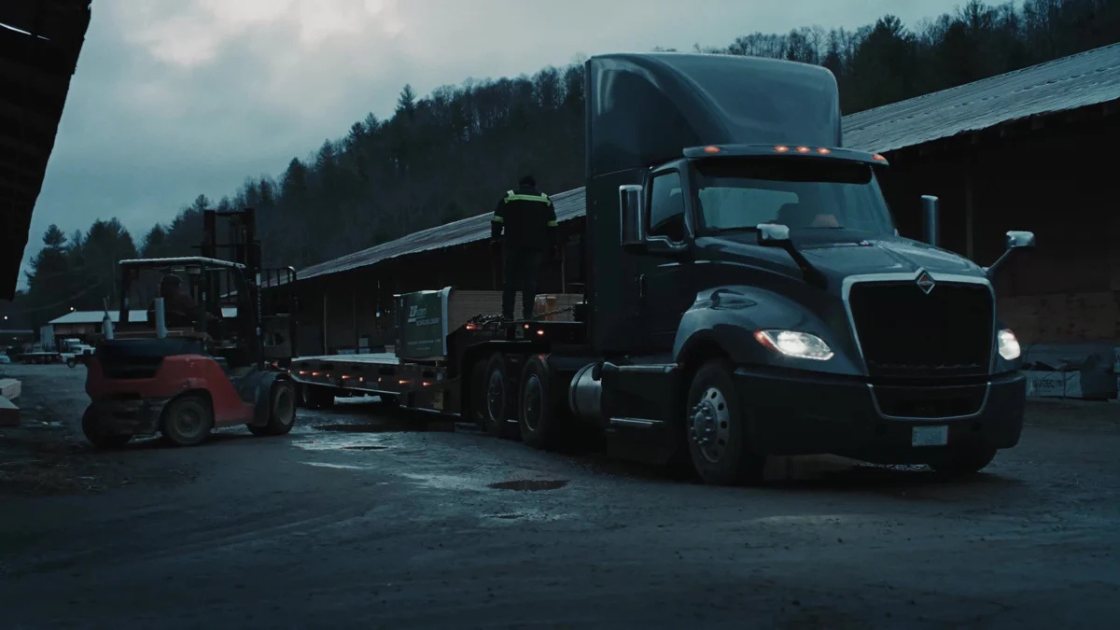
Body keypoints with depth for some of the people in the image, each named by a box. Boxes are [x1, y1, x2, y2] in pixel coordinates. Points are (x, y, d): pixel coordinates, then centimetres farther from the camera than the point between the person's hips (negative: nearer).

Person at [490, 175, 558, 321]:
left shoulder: (509, 197, 6)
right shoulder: (545, 199, 11)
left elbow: (497, 221, 0)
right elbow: (552, 225, 9)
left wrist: (495, 239, 4)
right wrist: (552, 245, 11)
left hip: (513, 245, -1)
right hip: (536, 247, 1)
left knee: (510, 280, 3)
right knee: (530, 280, 3)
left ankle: (507, 314, -2)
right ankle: (527, 314, -1)